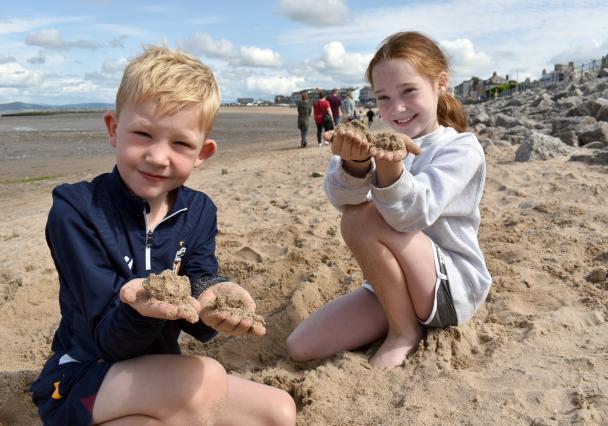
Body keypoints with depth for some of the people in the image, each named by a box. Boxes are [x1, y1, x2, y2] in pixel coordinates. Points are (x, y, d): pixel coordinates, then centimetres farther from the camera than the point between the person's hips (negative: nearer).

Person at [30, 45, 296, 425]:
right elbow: (108, 341, -18)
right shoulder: (76, 211, -17)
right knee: (205, 380, -32)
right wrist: (140, 309, -41)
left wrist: (210, 297, -33)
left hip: (158, 377, 6)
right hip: (77, 383, -6)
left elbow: (197, 327, -10)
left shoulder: (198, 212, -2)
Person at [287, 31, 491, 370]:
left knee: (362, 219, -28)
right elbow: (341, 197, -19)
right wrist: (355, 163, -41)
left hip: (453, 288, -5)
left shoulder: (462, 149, -11)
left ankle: (405, 332, -8)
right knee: (301, 348, -7)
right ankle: (406, 318, 9)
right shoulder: (385, 146, 3)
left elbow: (412, 214, -29)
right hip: (390, 287, 6)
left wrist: (390, 167, -48)